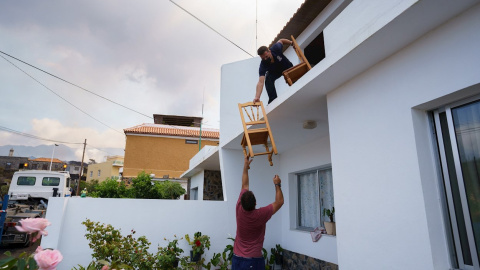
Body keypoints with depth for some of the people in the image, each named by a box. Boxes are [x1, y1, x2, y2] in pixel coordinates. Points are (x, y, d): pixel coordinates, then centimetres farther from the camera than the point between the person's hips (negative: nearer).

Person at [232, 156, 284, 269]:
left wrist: (246, 166, 11)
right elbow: (279, 202, -5)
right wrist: (277, 184, 5)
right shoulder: (261, 215, -20)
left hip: (237, 259, 4)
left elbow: (244, 185, 3)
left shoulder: (239, 210, -11)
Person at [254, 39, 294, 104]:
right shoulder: (263, 65, -39)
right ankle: (273, 100, -21)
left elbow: (280, 41, -11)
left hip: (288, 67, 2)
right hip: (275, 72, -2)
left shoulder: (276, 48, -37)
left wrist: (292, 43, 0)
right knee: (268, 80, -29)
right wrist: (257, 97, -63)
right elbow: (261, 82, -50)